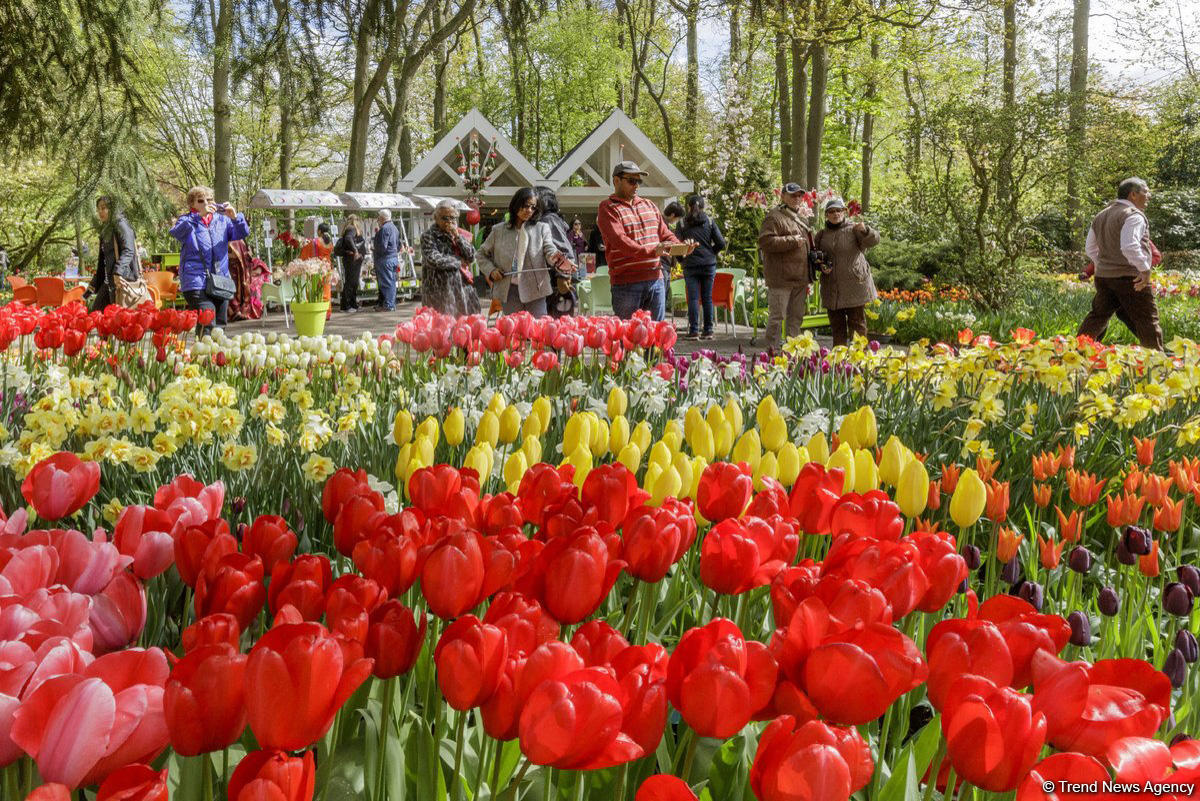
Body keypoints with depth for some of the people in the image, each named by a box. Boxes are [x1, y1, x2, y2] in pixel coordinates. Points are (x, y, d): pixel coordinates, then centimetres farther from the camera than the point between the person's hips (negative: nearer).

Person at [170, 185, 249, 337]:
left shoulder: (221, 220, 15)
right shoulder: (187, 221, 3)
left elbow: (243, 233, 7)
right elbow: (176, 232, -18)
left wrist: (235, 217, -13)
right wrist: (199, 215, -27)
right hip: (196, 283, -5)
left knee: (219, 327, 10)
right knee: (207, 326, -19)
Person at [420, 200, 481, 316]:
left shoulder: (460, 234, 15)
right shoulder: (428, 236, -1)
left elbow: (471, 257, 3)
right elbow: (433, 260, -14)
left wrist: (457, 236, -6)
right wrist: (458, 262, -5)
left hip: (462, 288, 5)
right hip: (440, 290, -5)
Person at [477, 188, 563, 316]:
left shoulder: (542, 228, 6)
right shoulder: (498, 230, 9)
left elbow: (549, 249, -9)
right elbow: (481, 254, 18)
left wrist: (554, 258, -33)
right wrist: (491, 270, 0)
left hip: (535, 290, -1)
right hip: (510, 290, 1)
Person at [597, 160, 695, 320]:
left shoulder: (649, 205, 19)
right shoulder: (608, 208, -3)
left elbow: (665, 234, 19)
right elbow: (619, 240, -17)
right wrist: (651, 251, -28)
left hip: (655, 279, 6)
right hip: (627, 283, -6)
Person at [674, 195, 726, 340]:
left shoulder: (682, 223, -1)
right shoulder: (709, 221, 3)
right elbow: (721, 243, -1)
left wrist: (682, 258, 9)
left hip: (690, 265, -2)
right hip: (709, 264, 2)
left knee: (693, 298, 0)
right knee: (707, 297, 7)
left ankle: (694, 330, -3)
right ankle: (708, 330, 9)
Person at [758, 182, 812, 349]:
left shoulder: (800, 219, 21)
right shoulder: (774, 217, -7)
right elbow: (765, 242, -20)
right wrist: (792, 241, -19)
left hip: (799, 279, 9)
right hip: (781, 279, -9)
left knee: (796, 317, 13)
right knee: (777, 317, -6)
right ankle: (773, 351, -1)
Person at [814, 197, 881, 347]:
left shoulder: (853, 230, 0)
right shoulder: (821, 234, 11)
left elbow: (873, 240, -14)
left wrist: (865, 231, -36)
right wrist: (821, 267, -2)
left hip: (855, 285, -4)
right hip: (831, 288, 4)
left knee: (857, 324, -3)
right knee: (837, 326, 9)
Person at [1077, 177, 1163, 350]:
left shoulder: (1101, 216, 14)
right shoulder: (1133, 215, -13)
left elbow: (1090, 248, 20)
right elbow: (1129, 247, -27)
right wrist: (1145, 268, -20)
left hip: (1103, 276, 8)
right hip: (1130, 278, -8)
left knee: (1097, 316, 12)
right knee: (1146, 321, 0)